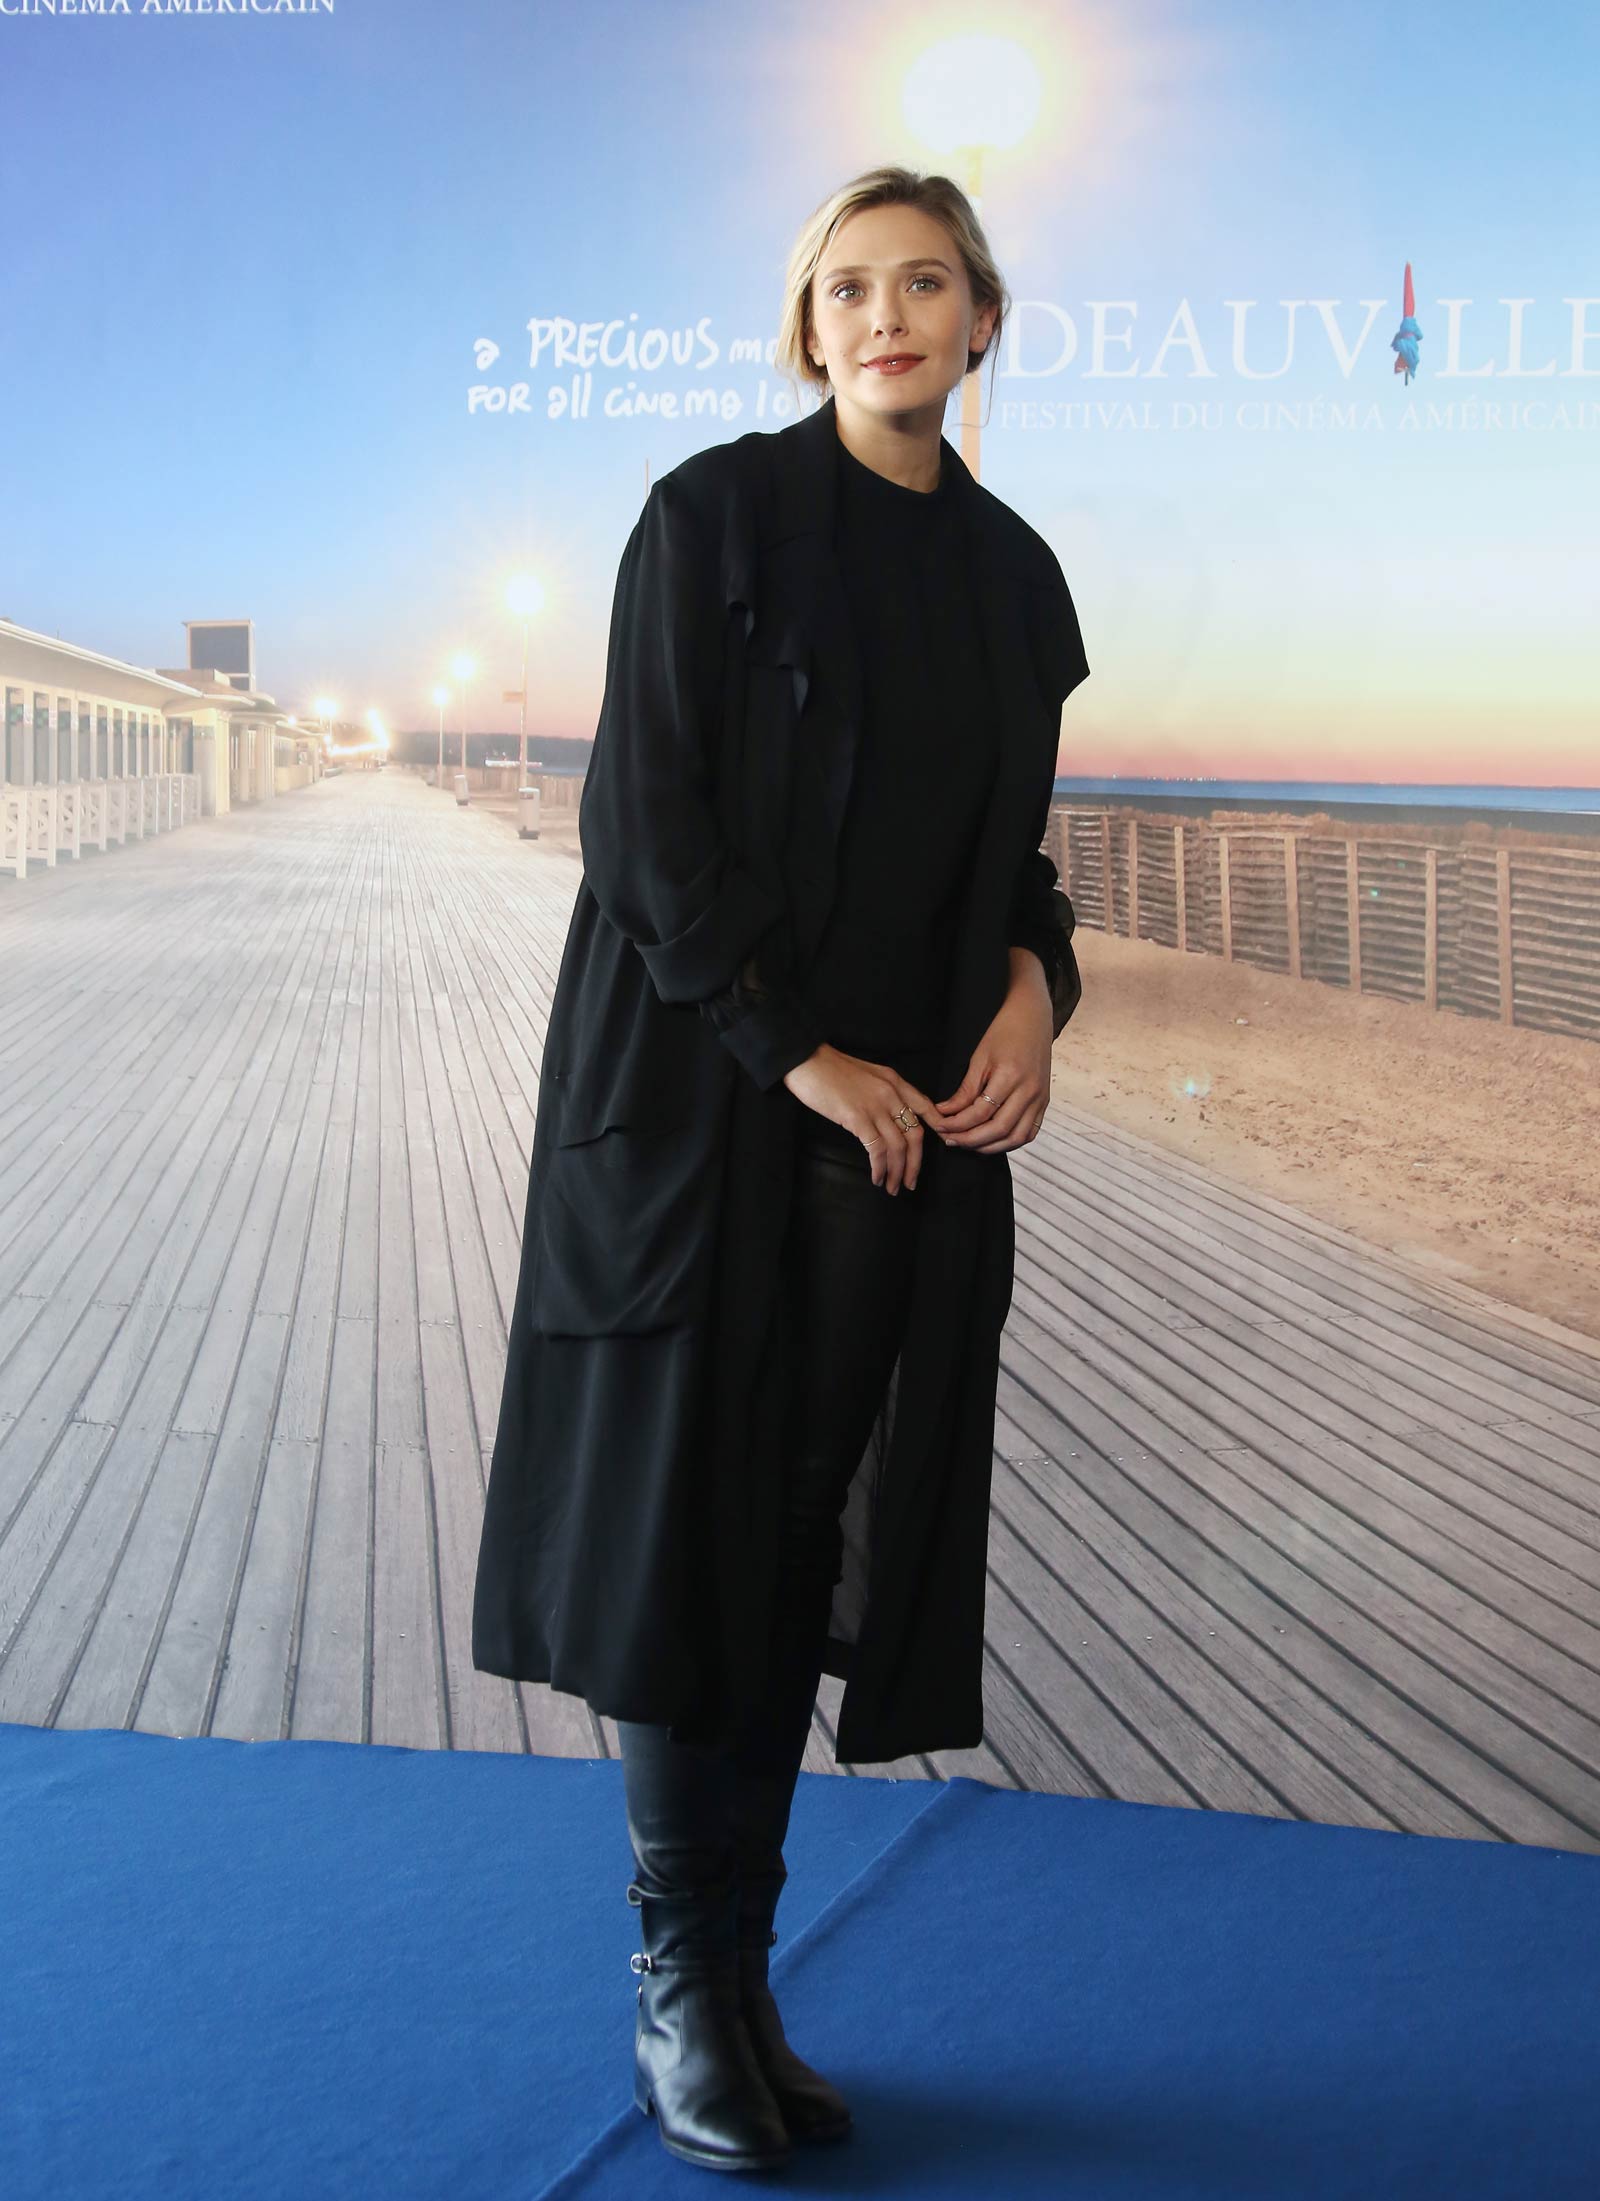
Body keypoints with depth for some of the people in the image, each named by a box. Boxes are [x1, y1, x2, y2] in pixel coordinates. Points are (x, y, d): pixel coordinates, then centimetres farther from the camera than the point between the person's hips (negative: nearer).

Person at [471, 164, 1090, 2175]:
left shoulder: (1011, 573, 12)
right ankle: (684, 1988, 14)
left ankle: (736, 1975, 19)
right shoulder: (716, 513, -3)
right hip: (703, 1086, -4)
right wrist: (800, 1052, -13)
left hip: (912, 1117, 5)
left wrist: (1033, 984, -3)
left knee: (811, 1535, 6)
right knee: (689, 1516, -1)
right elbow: (645, 815, -10)